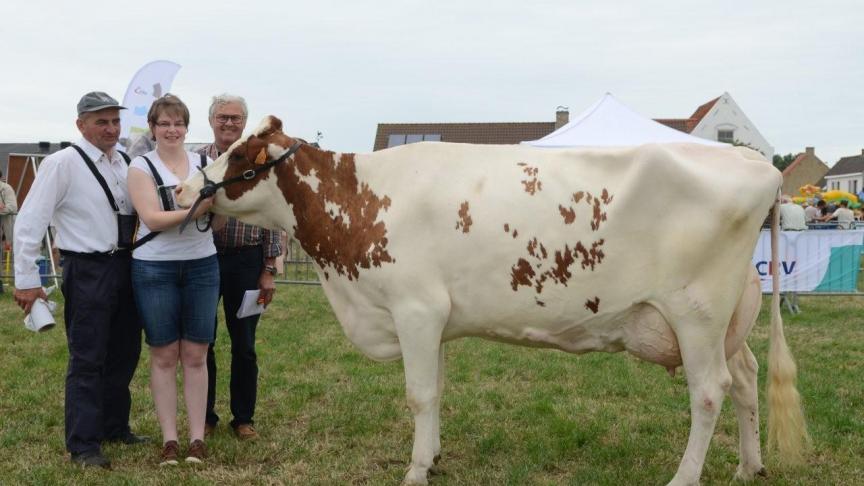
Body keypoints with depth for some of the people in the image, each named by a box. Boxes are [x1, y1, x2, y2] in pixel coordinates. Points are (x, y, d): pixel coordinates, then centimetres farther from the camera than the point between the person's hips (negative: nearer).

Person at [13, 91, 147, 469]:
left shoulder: (124, 162, 8)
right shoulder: (62, 164, -11)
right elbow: (29, 222, -11)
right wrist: (26, 280, -12)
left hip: (125, 265, 7)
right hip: (88, 271, -7)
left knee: (124, 354, 16)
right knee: (87, 360, -2)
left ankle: (115, 427, 32)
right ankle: (83, 445, 8)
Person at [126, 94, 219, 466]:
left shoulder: (203, 163, 6)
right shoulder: (141, 167, -3)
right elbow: (153, 218, -14)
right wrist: (198, 208, -23)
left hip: (202, 265, 2)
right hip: (155, 269, -2)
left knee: (195, 355, 6)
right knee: (164, 356, 6)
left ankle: (197, 436, 13)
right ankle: (169, 438, 13)